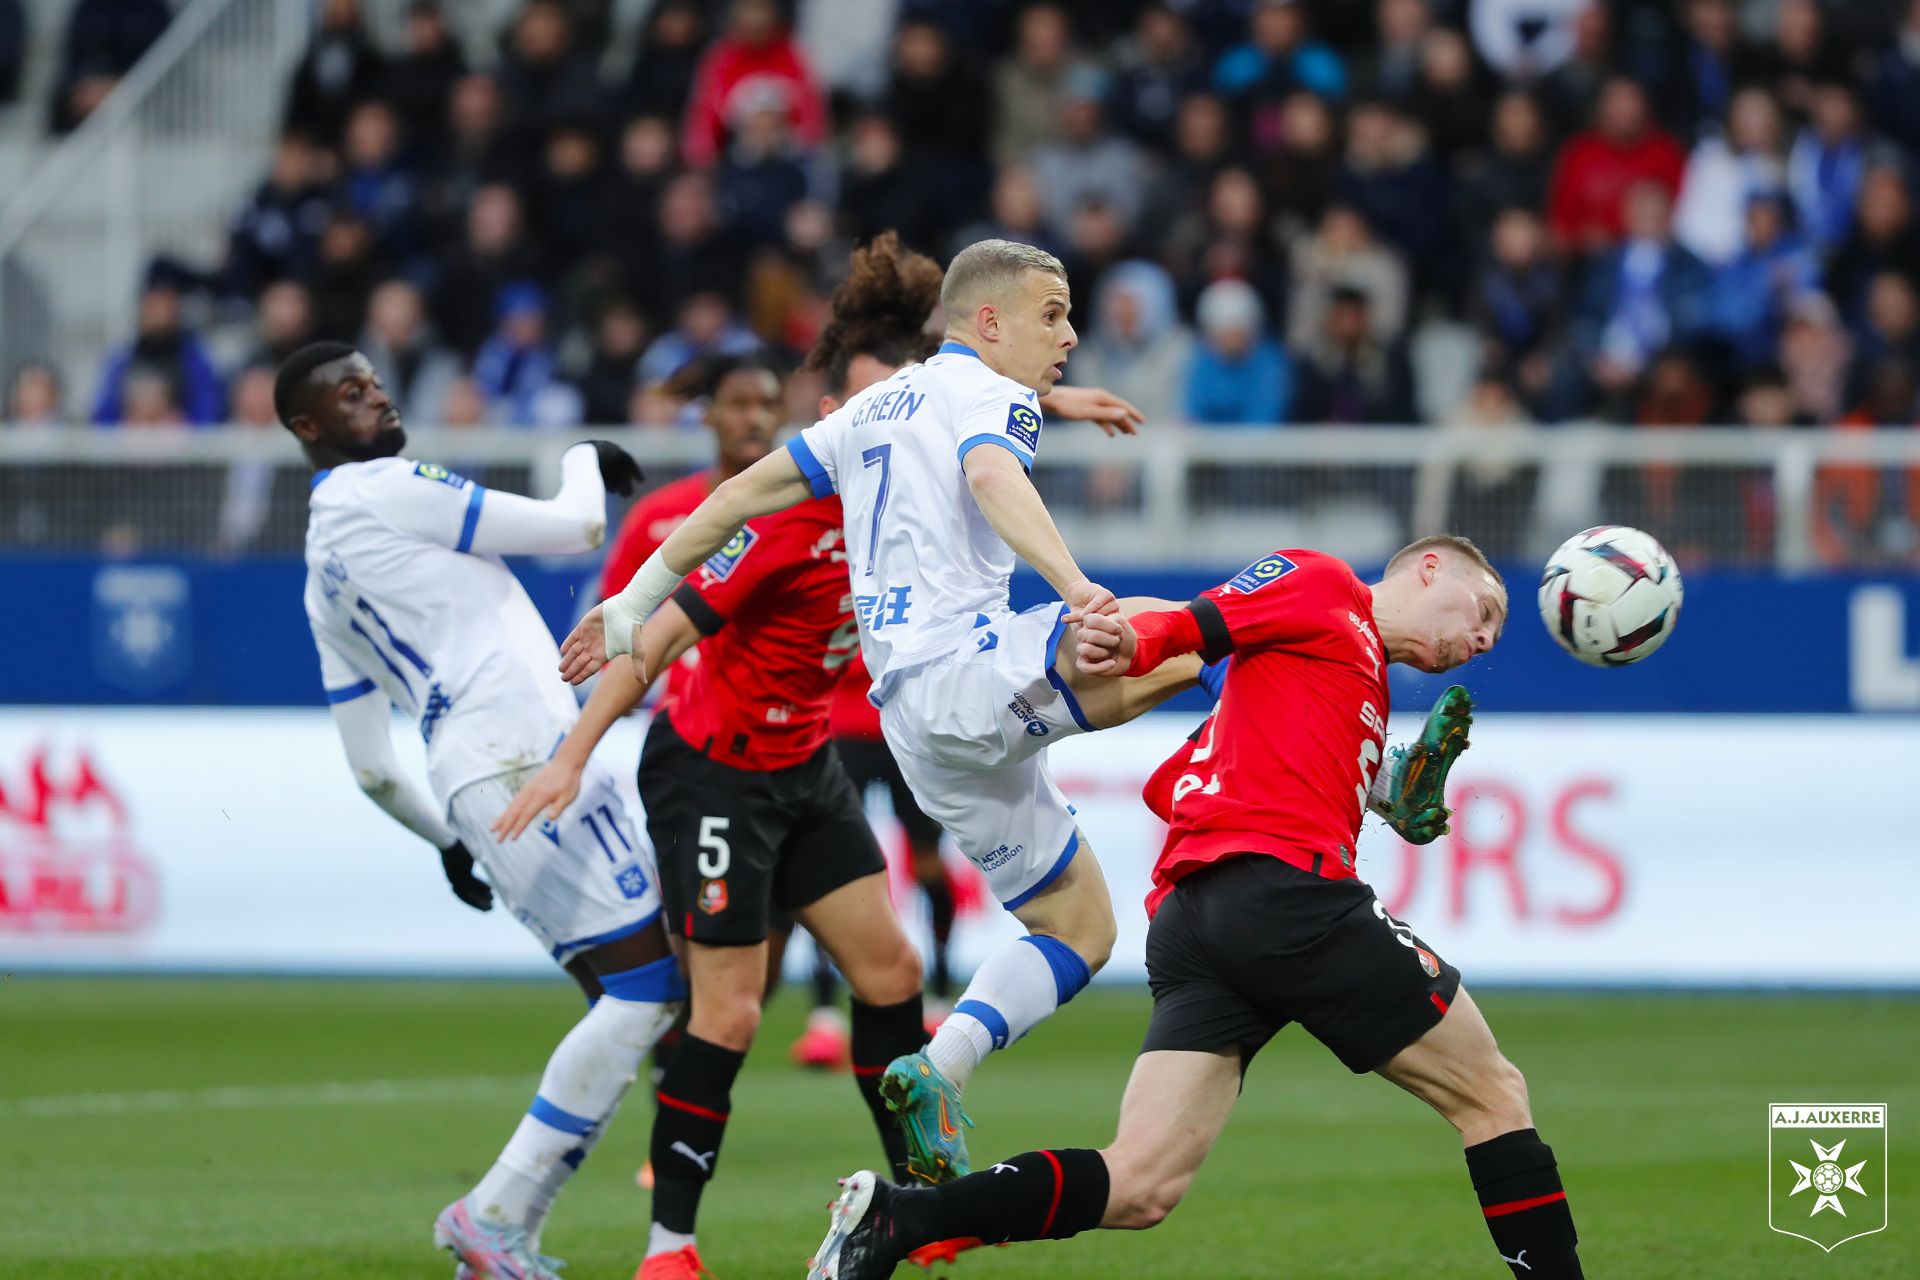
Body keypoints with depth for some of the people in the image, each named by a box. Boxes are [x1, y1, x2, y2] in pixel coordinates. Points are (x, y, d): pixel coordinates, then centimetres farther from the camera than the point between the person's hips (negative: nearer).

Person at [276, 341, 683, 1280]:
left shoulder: (323, 577, 23)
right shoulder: (389, 491, -5)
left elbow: (370, 769, 25)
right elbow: (573, 529, -3)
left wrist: (444, 839, 36)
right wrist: (583, 458, 18)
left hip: (480, 784, 10)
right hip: (525, 764, -10)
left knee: (628, 995, 9)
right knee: (645, 983, -12)